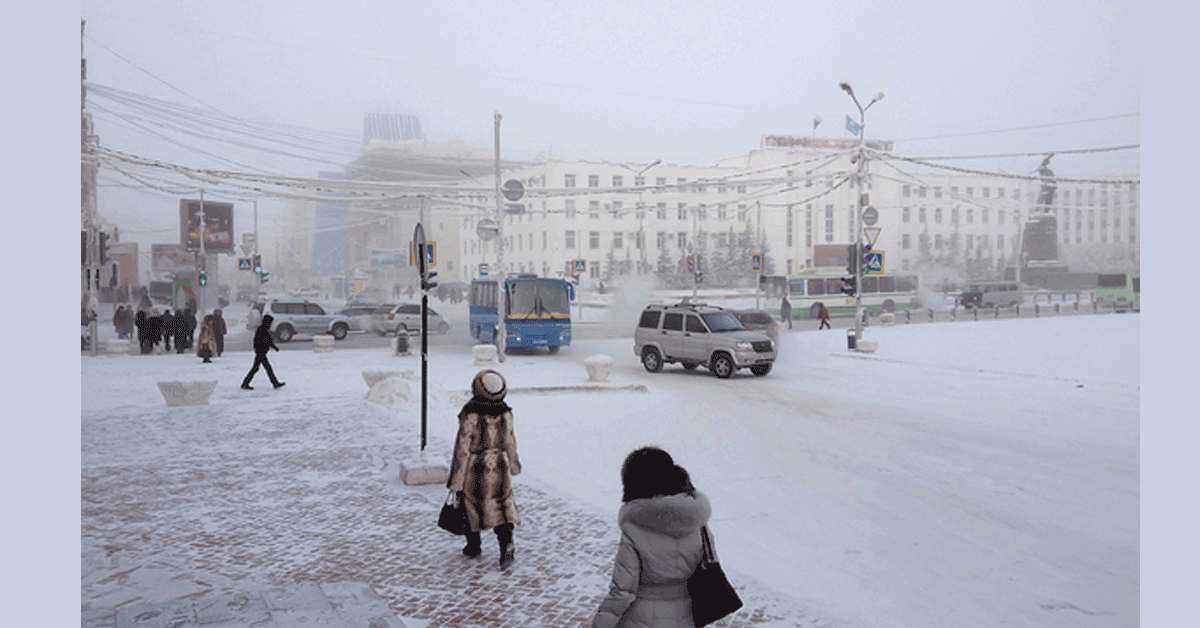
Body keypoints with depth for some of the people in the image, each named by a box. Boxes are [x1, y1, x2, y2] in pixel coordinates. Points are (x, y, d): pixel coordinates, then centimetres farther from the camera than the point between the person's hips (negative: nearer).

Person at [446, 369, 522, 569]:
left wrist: (456, 480, -9)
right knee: (501, 507, 12)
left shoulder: (470, 415, -21)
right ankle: (506, 544, -6)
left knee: (471, 505, 16)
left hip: (475, 469, -3)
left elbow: (463, 448, -17)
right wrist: (513, 464, 23)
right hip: (499, 467, 3)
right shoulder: (505, 413, -7)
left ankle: (474, 546, 30)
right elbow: (510, 442, 6)